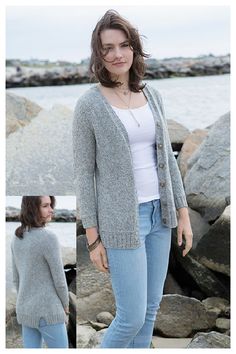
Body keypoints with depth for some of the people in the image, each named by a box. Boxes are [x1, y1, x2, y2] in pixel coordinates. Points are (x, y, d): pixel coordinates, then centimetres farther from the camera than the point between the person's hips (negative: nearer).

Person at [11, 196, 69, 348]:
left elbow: (17, 277, 11)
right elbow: (59, 279, -16)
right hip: (47, 311, -7)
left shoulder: (18, 239, 4)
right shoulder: (49, 238, -21)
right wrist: (65, 306, 1)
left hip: (26, 310, 7)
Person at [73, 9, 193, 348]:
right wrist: (93, 237, -9)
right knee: (132, 317, -1)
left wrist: (183, 213, 8)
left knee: (151, 308, 14)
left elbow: (167, 157, 10)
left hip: (159, 213, 6)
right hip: (122, 219, -5)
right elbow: (84, 173, -8)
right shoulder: (89, 104, -10)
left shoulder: (152, 94, 5)